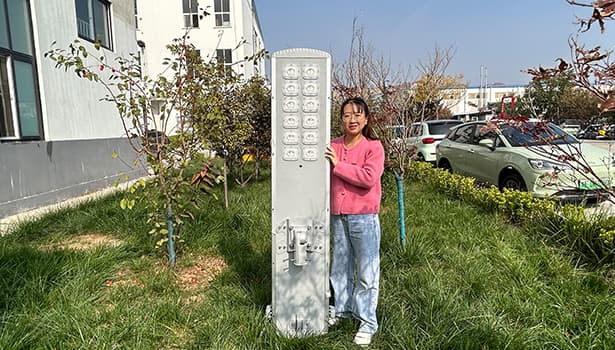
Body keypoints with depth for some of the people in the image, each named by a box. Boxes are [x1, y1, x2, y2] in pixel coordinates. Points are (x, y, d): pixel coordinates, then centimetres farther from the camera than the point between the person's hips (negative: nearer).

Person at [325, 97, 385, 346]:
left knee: (366, 270, 3)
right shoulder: (333, 147, 7)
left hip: (363, 217, -5)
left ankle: (367, 321, 18)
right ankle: (343, 309, 36)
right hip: (337, 216, 5)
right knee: (341, 266, 17)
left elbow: (369, 178, -22)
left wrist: (338, 164, -18)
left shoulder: (373, 146, -7)